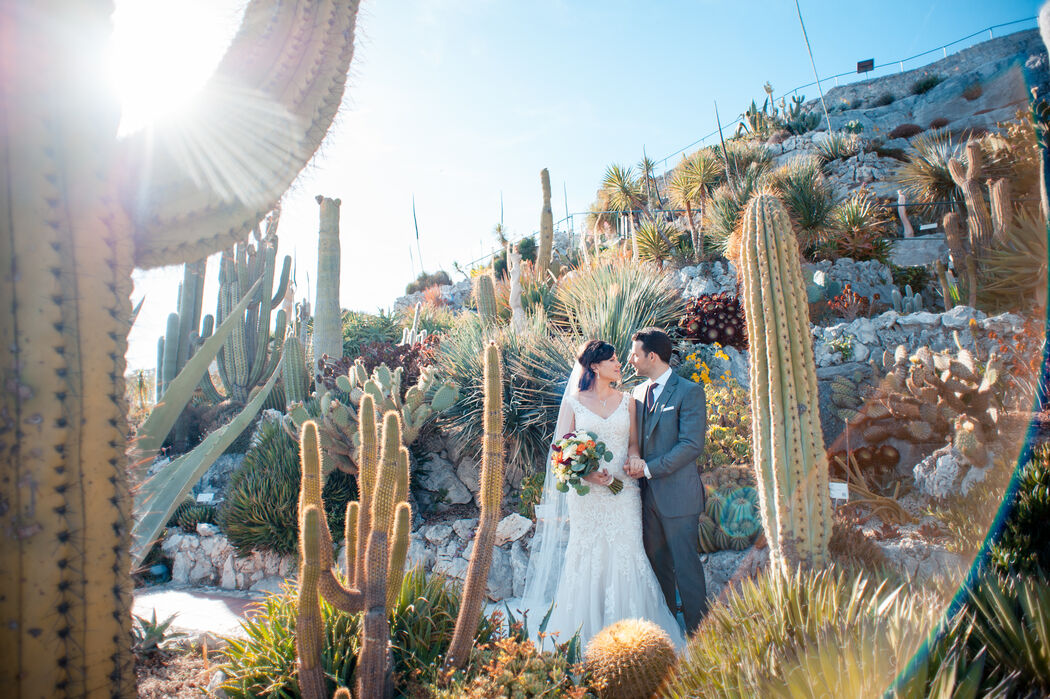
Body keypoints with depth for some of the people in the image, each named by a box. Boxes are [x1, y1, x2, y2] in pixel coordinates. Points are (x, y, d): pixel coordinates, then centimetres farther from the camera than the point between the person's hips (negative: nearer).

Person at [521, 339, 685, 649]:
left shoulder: (626, 401, 10)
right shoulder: (573, 402, 2)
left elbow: (633, 442, 13)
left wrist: (634, 459, -10)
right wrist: (585, 472, -16)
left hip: (623, 489, 2)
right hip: (587, 492, -2)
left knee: (626, 552, -1)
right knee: (587, 555, 1)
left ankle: (627, 624, 12)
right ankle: (589, 628, 14)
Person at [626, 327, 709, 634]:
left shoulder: (689, 392, -9)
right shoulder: (638, 393, 12)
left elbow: (692, 445, -16)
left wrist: (649, 468, -17)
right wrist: (634, 462, -6)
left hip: (677, 494, -6)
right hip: (647, 493, 7)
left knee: (686, 565, 1)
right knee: (656, 563, 15)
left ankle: (697, 630, 15)